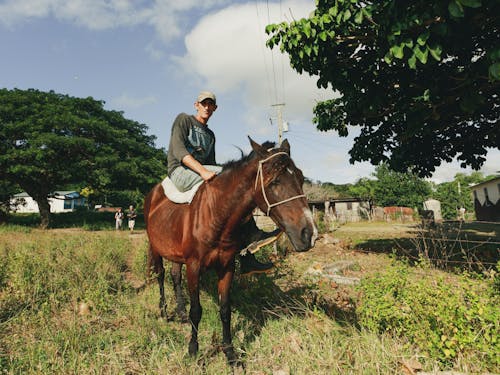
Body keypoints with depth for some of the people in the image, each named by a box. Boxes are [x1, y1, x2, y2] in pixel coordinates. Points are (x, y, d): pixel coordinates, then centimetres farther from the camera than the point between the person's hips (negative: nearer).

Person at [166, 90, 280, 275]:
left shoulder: (210, 135, 26)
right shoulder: (183, 119, 6)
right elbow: (178, 150, -10)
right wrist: (203, 171, -24)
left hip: (202, 175, 7)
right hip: (180, 172, -7)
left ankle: (247, 259, -18)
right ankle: (251, 234, -31)